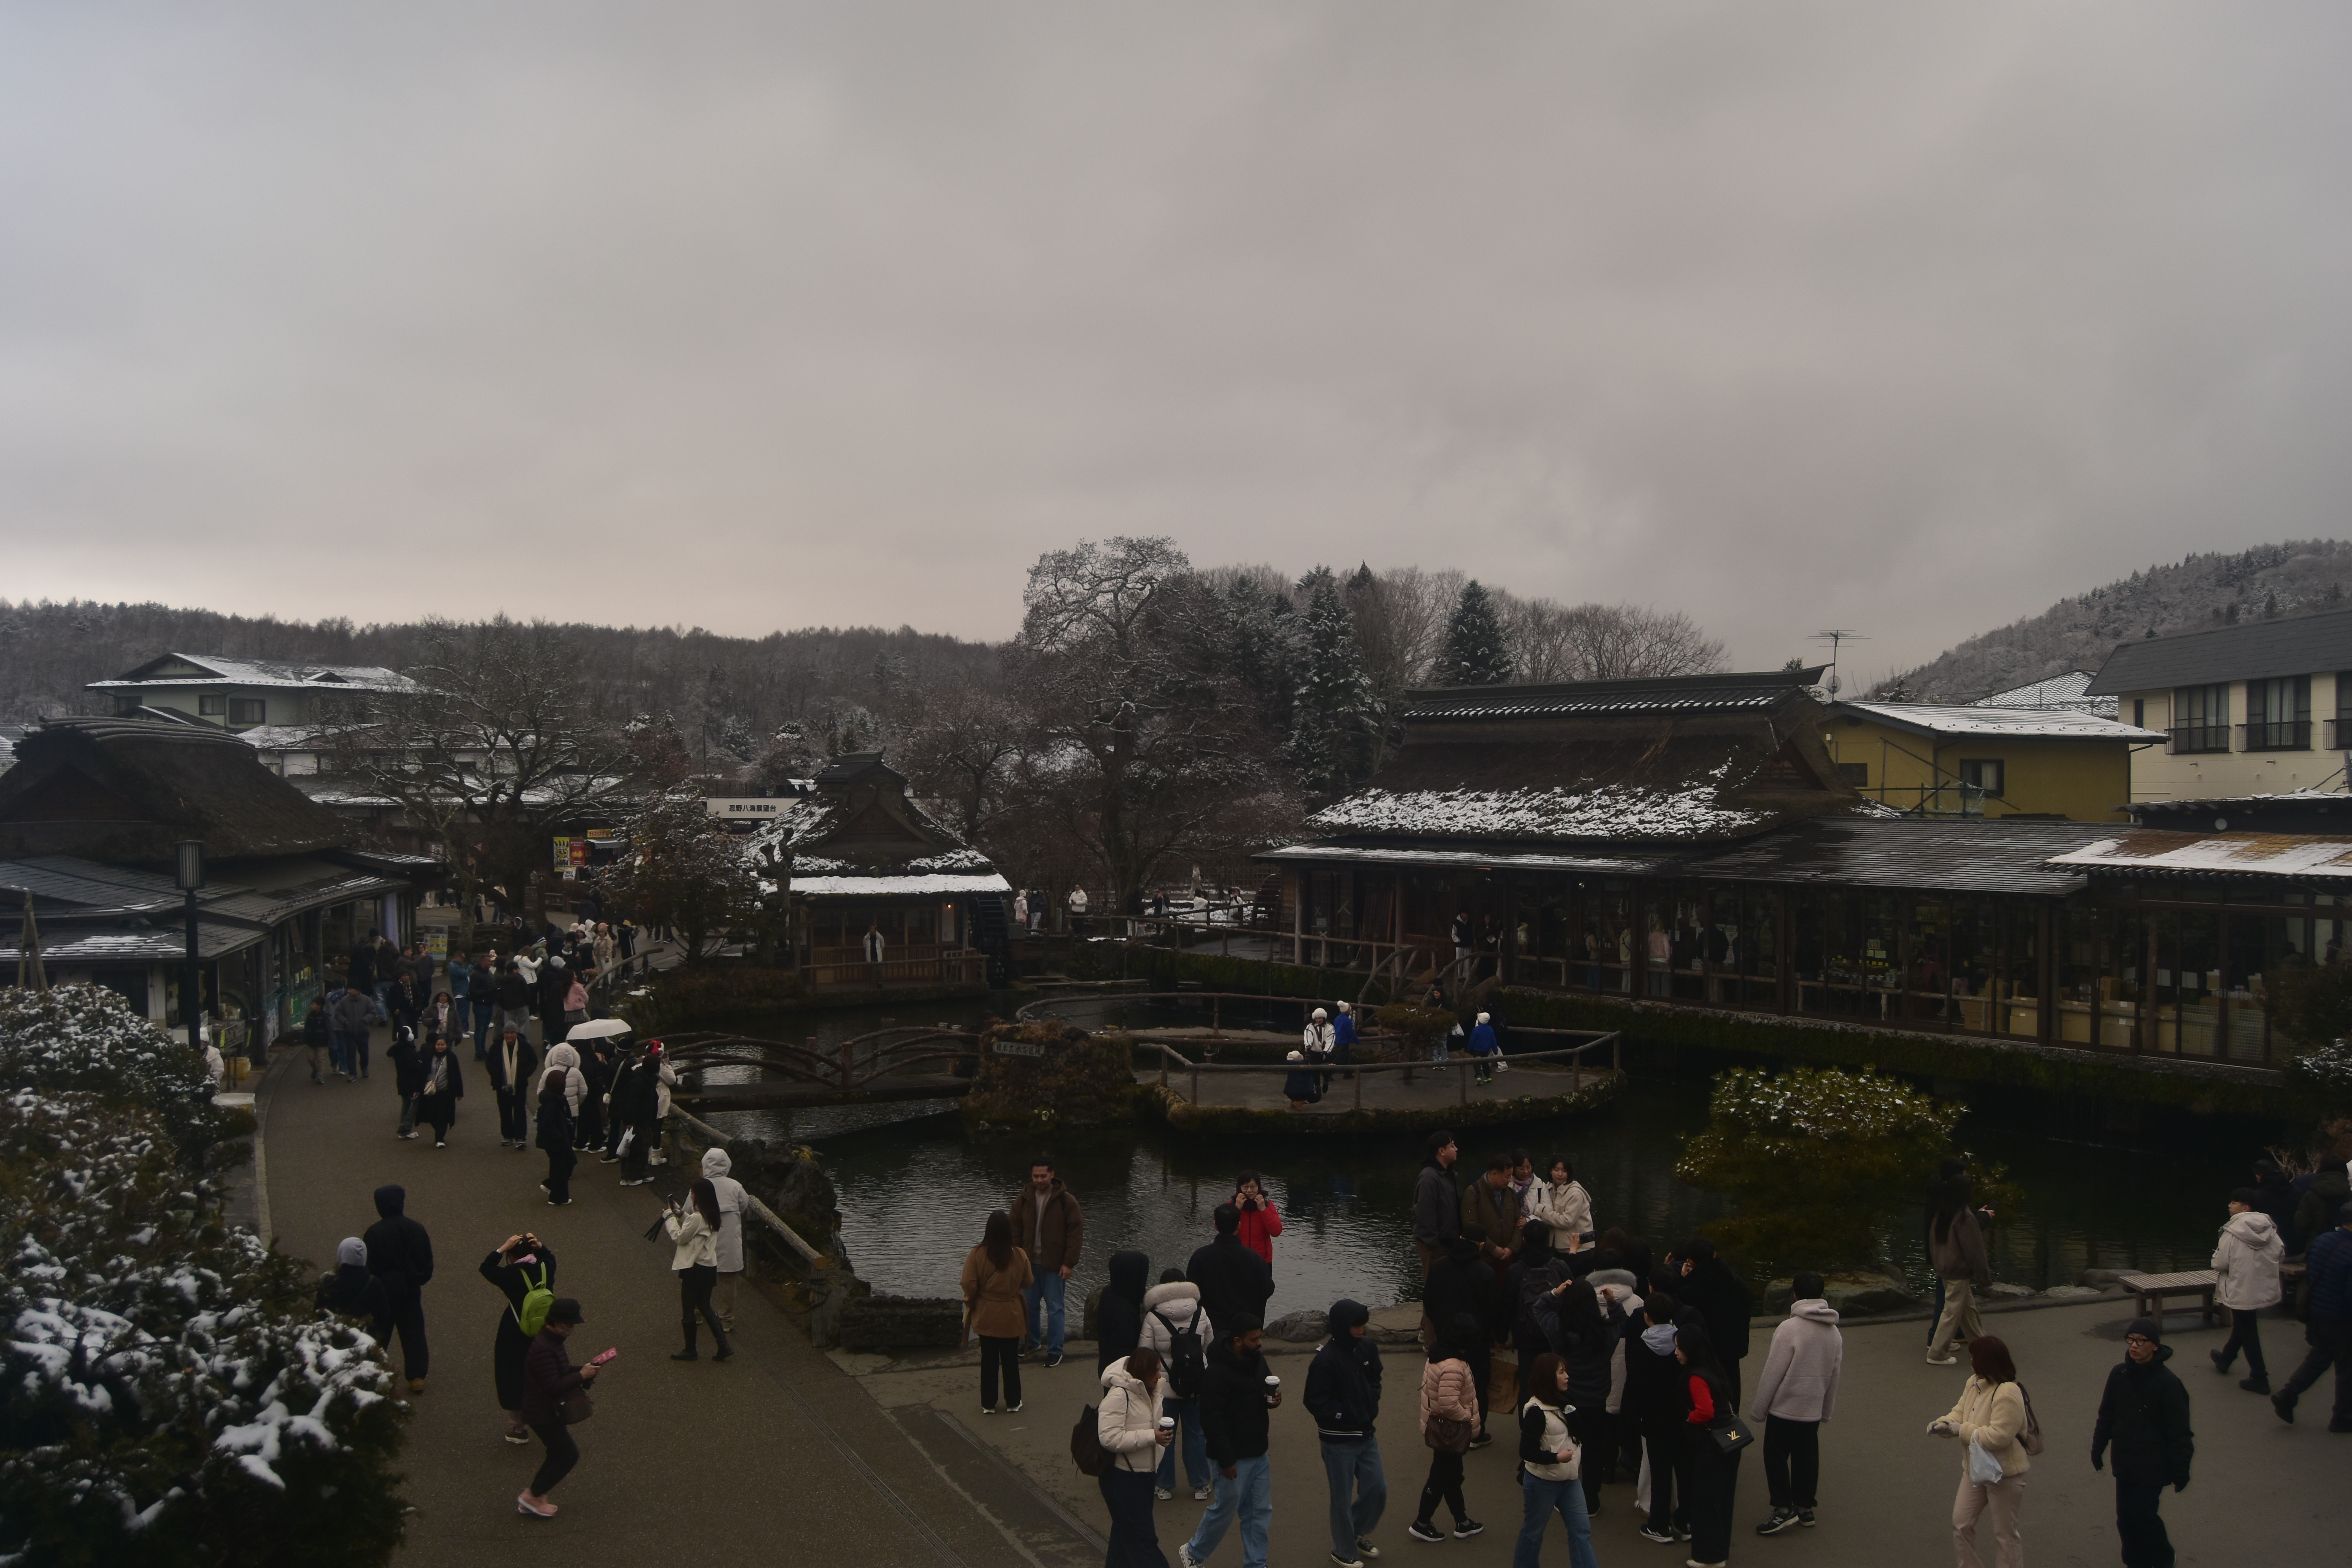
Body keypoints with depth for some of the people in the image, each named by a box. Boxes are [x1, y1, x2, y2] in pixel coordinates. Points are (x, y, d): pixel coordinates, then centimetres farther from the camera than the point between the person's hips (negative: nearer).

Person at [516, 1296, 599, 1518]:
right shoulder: (543, 1350, -27)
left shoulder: (553, 1343, 6)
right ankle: (532, 1497, 6)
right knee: (568, 1455, -4)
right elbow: (554, 1388, -30)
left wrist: (582, 1372, 1)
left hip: (549, 1410, 10)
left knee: (559, 1455, 17)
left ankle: (535, 1497, 25)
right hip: (543, 1414, -10)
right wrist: (581, 1376, -23)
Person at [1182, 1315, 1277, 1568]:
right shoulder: (1217, 1373, -22)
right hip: (1234, 1458, -8)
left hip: (1259, 1453, 8)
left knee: (1261, 1512, 12)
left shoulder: (1257, 1360, 4)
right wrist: (1225, 1459, -22)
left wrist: (1273, 1398, -3)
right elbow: (1211, 1419, -22)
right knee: (1224, 1511, 6)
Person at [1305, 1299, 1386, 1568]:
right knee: (1343, 1498, 7)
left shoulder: (1367, 1347, -3)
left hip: (1366, 1434, 6)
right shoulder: (1325, 1360, -22)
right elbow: (1315, 1402, -19)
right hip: (1339, 1441, -6)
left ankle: (1359, 1532, 37)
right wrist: (1344, 1418, -16)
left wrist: (1372, 1405, 1)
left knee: (1377, 1489, 12)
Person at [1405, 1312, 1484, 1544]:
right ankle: (1421, 1524, 15)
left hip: (1440, 1428, 10)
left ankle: (1463, 1523, 32)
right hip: (1450, 1431, -10)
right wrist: (1469, 1417, -14)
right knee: (1441, 1477, 4)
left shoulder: (1437, 1357, 2)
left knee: (1453, 1475, 19)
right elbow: (1450, 1405, -32)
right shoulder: (1453, 1368, -29)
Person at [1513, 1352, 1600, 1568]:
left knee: (1582, 1530, 5)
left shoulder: (1564, 1404, 7)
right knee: (1533, 1531, 8)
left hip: (1570, 1480, 7)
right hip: (1542, 1483, -7)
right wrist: (1556, 1458, -29)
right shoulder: (1536, 1411, -19)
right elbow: (1527, 1451, -22)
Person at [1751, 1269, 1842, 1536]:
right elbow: (1835, 1375, 11)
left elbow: (1772, 1373, -16)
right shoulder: (1834, 1332, 3)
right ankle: (1805, 1507, 22)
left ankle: (1784, 1508, 1)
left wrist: (1759, 1407, -5)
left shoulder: (1789, 1328, -19)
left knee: (1776, 1456, 4)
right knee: (1807, 1457, 16)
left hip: (1784, 1408, -6)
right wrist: (1827, 1410, 22)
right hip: (1813, 1411, 6)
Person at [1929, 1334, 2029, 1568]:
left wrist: (1962, 1430, -23)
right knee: (1961, 1523, 15)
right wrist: (1943, 1424, -14)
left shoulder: (2008, 1395, -28)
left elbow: (1998, 1436, -32)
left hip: (2004, 1475, -9)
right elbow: (1960, 1412, 7)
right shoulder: (1974, 1384, 0)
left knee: (2005, 1533, 8)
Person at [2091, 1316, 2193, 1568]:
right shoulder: (2119, 1374, -2)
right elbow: (2106, 1415, 10)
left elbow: (2179, 1432, -12)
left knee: (2141, 1514, -3)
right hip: (2125, 1463, 5)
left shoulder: (2168, 1383, -16)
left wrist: (2181, 1470, -10)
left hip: (2153, 1466, -5)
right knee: (2125, 1518, 9)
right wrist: (2098, 1448, 12)